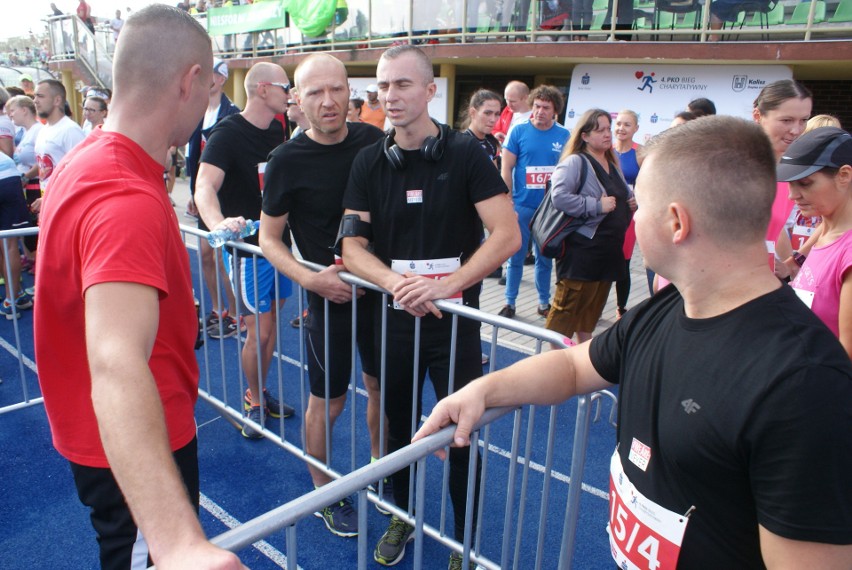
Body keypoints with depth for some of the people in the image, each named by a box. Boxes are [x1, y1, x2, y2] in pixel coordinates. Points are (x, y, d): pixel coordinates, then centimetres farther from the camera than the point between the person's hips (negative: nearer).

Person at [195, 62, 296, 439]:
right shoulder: (228, 134, -15)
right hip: (248, 249, -7)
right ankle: (254, 404, 20)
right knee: (259, 332, -2)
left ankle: (260, 393, 33)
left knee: (269, 326, 16)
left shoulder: (279, 130, 7)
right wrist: (218, 222, -49)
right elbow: (205, 185, -30)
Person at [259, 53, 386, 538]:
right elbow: (269, 239, -4)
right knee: (327, 400, 8)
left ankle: (380, 468, 43)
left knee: (383, 387, 18)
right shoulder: (288, 161, -12)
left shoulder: (374, 142, -3)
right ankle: (325, 495, 32)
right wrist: (311, 279, -20)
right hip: (330, 295, -4)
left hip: (381, 285, 4)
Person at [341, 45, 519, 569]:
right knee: (398, 426, 19)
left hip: (455, 321, -3)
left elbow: (507, 235, -14)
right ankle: (402, 517, 44)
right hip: (393, 319, 3)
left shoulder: (465, 153, -8)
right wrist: (394, 281, -22)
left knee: (461, 435, 7)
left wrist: (446, 285, -25)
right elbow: (354, 247, -2)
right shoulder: (369, 162, 1)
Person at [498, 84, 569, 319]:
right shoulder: (519, 131, -4)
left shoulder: (564, 135, 1)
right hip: (522, 206, -2)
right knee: (516, 256, 6)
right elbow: (506, 169, -3)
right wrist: (508, 204, -8)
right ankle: (509, 303, 18)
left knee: (545, 258, 12)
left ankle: (544, 303, 25)